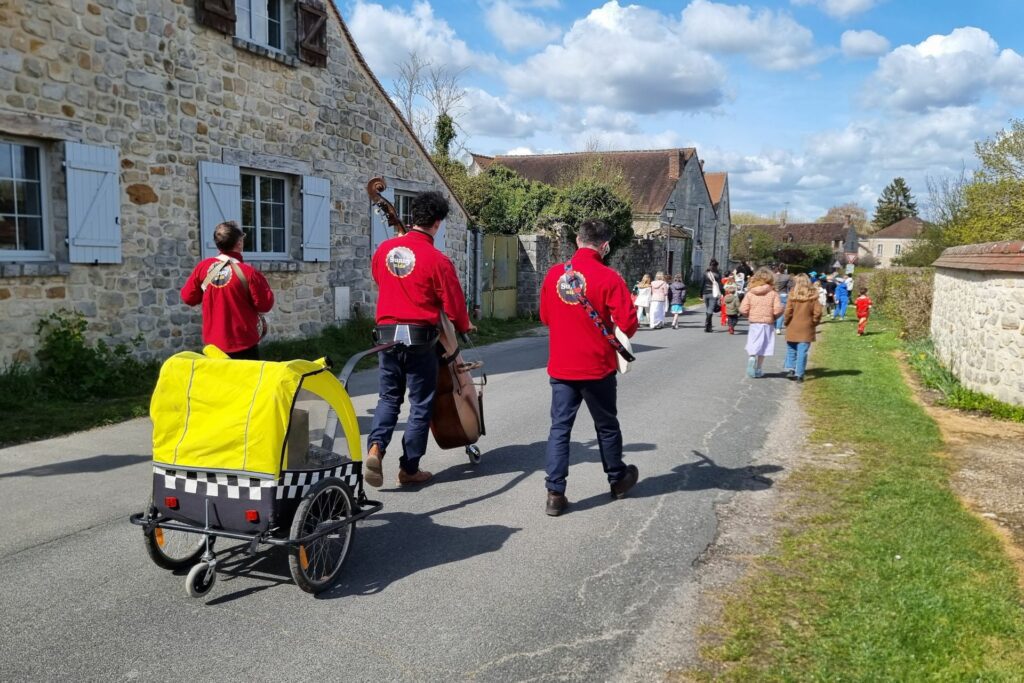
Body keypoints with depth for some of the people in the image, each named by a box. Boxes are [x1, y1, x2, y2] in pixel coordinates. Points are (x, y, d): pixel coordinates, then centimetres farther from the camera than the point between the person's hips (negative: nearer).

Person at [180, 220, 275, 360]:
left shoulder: (203, 267, -5)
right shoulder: (248, 272, -18)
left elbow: (188, 297, 6)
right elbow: (265, 305, -10)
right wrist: (260, 281, 4)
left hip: (213, 343, 5)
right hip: (243, 345, -4)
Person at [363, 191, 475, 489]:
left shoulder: (384, 249, 3)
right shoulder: (437, 260, -12)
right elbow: (454, 305, -7)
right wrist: (465, 327, 14)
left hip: (386, 334, 4)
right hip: (419, 337, -4)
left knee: (389, 397, 17)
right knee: (420, 404, 9)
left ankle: (375, 447, -6)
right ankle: (409, 468, 14)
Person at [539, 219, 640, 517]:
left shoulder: (554, 273, -1)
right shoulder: (608, 277, -14)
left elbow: (545, 317, 11)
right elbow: (627, 325, -14)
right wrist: (609, 330, 8)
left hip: (560, 366, 3)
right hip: (597, 367, -3)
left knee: (560, 427, 7)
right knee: (607, 425, 15)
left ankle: (555, 494, 4)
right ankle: (618, 479, 33)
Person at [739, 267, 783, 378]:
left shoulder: (750, 293, -2)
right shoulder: (773, 293, -6)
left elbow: (743, 310, -7)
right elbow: (778, 310, -14)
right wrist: (774, 317, 7)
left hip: (754, 324, 1)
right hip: (767, 324, -1)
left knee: (752, 347, 8)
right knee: (762, 348, 11)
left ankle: (752, 357, -22)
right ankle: (759, 369, 15)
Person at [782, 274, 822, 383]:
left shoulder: (793, 295, -7)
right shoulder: (813, 296, -3)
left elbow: (788, 312, -8)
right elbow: (817, 312, -5)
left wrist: (787, 322, 7)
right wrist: (814, 323, 9)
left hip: (792, 328, 0)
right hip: (806, 329, 0)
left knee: (791, 350, 14)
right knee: (802, 352, 2)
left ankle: (790, 368, 2)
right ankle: (799, 374, 1)